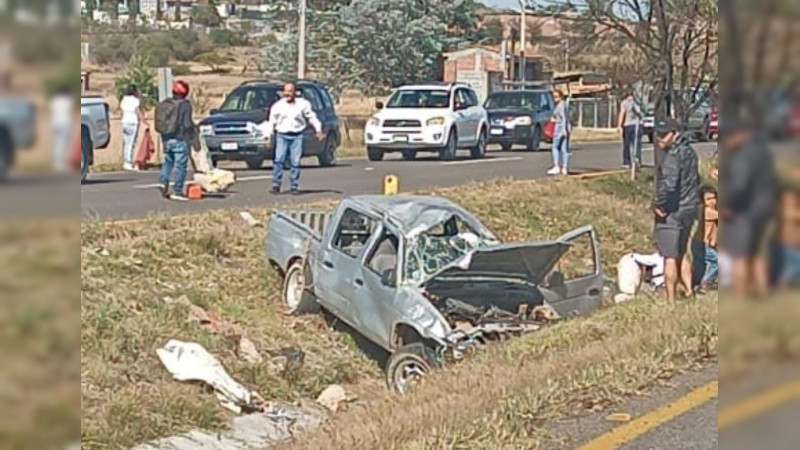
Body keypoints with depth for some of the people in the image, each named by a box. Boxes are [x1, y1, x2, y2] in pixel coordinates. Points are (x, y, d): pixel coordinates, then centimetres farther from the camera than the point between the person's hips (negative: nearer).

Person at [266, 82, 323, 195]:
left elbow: (312, 118, 13)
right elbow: (271, 122, 9)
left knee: (295, 162, -4)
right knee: (279, 159, -13)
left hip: (297, 136, 0)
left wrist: (318, 130, 7)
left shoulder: (303, 104, 6)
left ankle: (294, 186, 4)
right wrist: (268, 136, 3)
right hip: (282, 136, 0)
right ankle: (276, 185, -8)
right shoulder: (278, 105, 7)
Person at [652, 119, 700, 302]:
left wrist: (657, 203, -20)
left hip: (672, 212, -9)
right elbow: (695, 179, 22)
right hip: (689, 210, 9)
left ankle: (671, 300, 3)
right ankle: (689, 292, 22)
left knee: (670, 258, -1)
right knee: (680, 255, 21)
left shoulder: (672, 156, -20)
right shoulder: (689, 152, 11)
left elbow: (668, 184, -32)